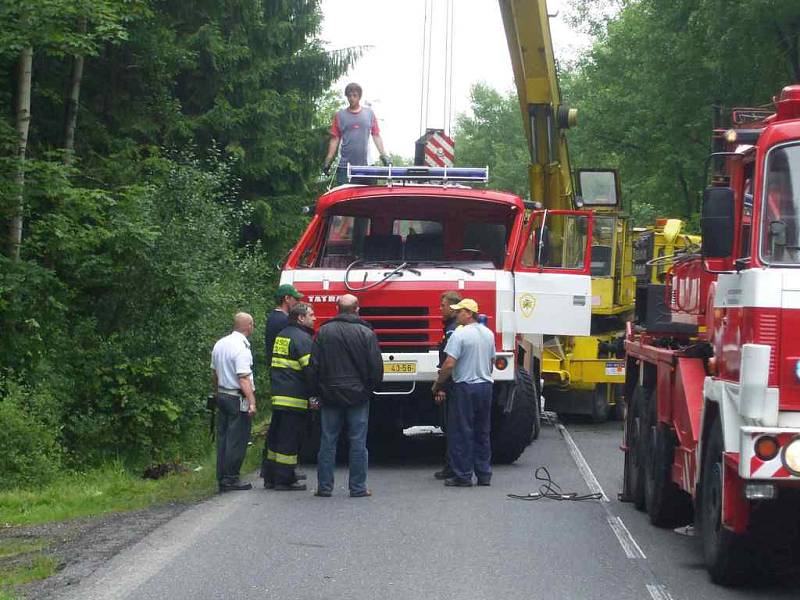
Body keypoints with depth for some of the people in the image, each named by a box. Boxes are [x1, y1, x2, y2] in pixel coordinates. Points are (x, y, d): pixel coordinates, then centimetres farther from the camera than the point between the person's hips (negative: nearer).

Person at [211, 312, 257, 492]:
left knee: (223, 437, 12)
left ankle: (222, 478, 16)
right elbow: (244, 379, -23)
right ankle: (231, 479, -1)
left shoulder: (220, 344, 9)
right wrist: (252, 402, -23)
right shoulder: (241, 348, -18)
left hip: (222, 395, 9)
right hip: (238, 399, -9)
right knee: (237, 440, -2)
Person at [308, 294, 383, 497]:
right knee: (358, 442, 3)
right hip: (358, 396, -2)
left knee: (328, 441, 7)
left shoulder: (324, 332, -1)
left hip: (330, 395, 2)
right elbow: (376, 367, -4)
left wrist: (317, 391, 11)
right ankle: (358, 487, 4)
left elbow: (314, 366, 2)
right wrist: (370, 388, 13)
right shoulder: (366, 333, -6)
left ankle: (324, 486, 8)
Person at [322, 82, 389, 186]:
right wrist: (328, 161, 3)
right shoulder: (340, 115, 7)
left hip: (365, 165, 1)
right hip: (345, 166, 0)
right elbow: (335, 139, 8)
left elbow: (376, 136, 10)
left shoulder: (370, 113, 9)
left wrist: (384, 155, 2)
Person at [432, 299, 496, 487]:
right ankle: (484, 474, 14)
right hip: (485, 386, 7)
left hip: (465, 387, -7)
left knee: (461, 433, 0)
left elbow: (449, 364, -19)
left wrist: (438, 384, -7)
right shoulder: (488, 334, 9)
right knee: (482, 434, 13)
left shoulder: (460, 334, -14)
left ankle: (463, 476, 0)